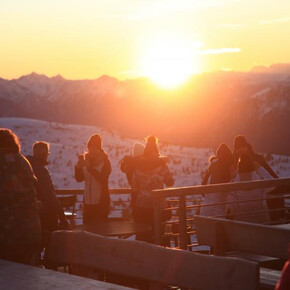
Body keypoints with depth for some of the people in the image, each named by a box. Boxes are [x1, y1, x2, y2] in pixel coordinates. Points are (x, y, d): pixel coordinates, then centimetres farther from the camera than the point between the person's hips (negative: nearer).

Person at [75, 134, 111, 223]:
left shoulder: (105, 162, -3)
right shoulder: (87, 160, 9)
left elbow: (103, 179, -19)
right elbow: (79, 179, 6)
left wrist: (89, 167, -25)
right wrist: (78, 166, -11)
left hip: (101, 202, -4)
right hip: (88, 202, 4)